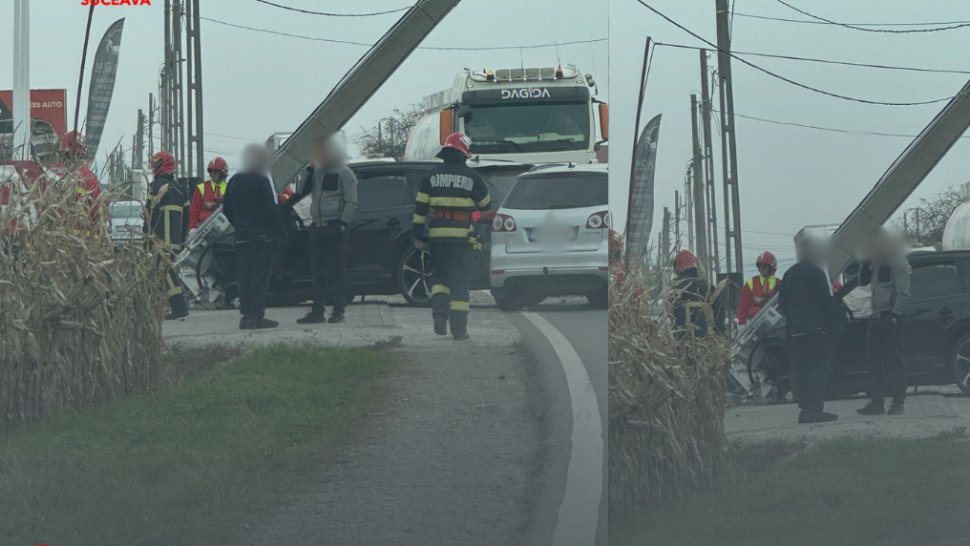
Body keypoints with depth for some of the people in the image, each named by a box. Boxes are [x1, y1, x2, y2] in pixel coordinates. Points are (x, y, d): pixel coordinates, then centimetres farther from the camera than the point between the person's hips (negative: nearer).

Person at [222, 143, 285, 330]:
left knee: (244, 276, 8)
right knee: (261, 275, -6)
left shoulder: (235, 181, 10)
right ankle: (255, 316, -11)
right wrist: (282, 232, -7)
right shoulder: (262, 181, -11)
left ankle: (246, 314, 7)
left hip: (242, 236, 7)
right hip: (264, 235, -7)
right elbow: (272, 210, -15)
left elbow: (226, 209, 13)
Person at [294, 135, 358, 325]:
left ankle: (339, 311, -5)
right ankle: (317, 311, 9)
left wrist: (344, 223, -17)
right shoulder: (317, 172, 18)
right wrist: (309, 170, 3)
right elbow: (301, 191, 12)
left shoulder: (345, 173, -2)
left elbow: (351, 201, -7)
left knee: (336, 269, -6)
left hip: (335, 226, -7)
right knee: (318, 270, 6)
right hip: (318, 227, 7)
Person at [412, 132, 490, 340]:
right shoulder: (471, 176, 0)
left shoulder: (432, 176, 6)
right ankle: (459, 328, 1)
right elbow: (485, 204, 11)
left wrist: (418, 234, 8)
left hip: (437, 235, 2)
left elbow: (420, 206, 3)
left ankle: (439, 311, -7)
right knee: (460, 281, 3)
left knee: (440, 275, 17)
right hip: (462, 235, -2)